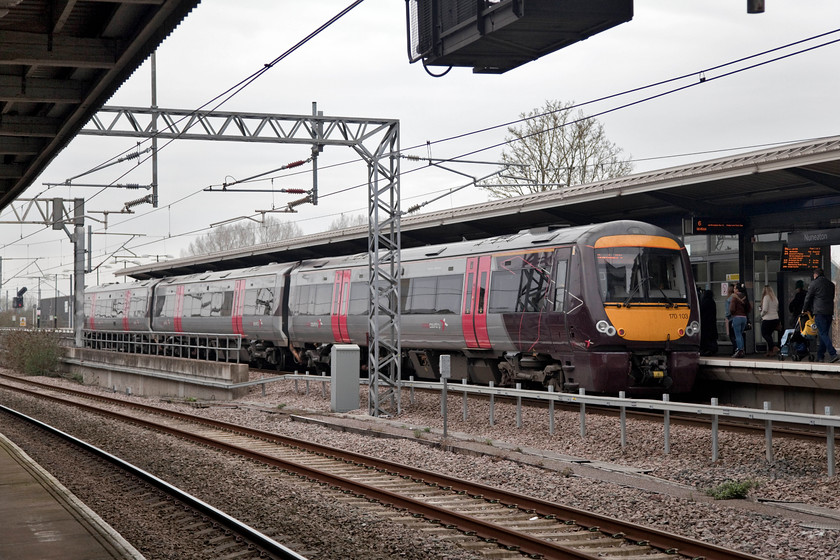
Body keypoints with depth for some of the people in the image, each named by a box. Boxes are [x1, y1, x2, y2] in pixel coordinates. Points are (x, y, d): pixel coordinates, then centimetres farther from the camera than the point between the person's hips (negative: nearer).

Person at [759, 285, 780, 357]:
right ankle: (769, 351, 11)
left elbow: (765, 310, -17)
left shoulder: (766, 297, -11)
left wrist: (762, 314, 3)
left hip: (768, 319, -7)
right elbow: (777, 309, 16)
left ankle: (774, 347, -16)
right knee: (769, 334, 15)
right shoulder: (775, 298, 11)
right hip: (776, 318, 7)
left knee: (764, 334, 2)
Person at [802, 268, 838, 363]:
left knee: (823, 334, -9)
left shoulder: (814, 284, -2)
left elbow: (808, 298, 3)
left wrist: (805, 310, 19)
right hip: (829, 312, 6)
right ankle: (820, 356, 13)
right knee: (824, 334, 11)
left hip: (819, 312, -6)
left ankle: (833, 354, -21)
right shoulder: (831, 284, 16)